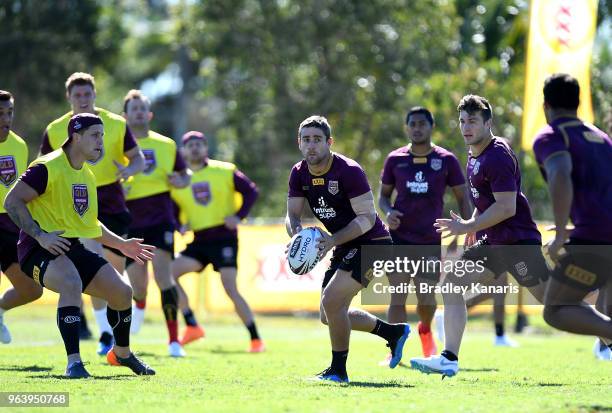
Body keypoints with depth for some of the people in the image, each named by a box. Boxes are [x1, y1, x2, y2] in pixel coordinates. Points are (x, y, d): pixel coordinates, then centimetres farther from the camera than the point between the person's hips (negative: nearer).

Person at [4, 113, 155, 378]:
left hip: (73, 247, 8)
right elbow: (12, 201, -17)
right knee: (72, 284, -37)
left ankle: (121, 353, 30)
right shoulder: (47, 168, -13)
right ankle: (73, 363, -35)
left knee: (122, 291, 2)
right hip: (41, 248, -8)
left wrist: (121, 244, 23)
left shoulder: (87, 176, 15)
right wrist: (40, 236, -26)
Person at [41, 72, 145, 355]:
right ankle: (105, 332, -15)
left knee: (116, 268, 8)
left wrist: (128, 169, -18)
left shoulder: (116, 124, -1)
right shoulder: (55, 131, -1)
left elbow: (138, 159, 4)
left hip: (113, 202, 2)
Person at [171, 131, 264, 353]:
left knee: (230, 289, -13)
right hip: (199, 241, 5)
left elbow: (251, 191, 1)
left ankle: (256, 339, -5)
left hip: (224, 237, -5)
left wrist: (239, 216, -12)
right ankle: (192, 326, -3)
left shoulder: (224, 171, -1)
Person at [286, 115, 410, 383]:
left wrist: (333, 240, -33)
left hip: (372, 243, -9)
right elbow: (293, 215, 3)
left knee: (331, 300, -21)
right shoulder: (299, 174, -2)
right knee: (329, 316, 13)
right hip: (345, 248, 9)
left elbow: (368, 217, -23)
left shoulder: (348, 171, -23)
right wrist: (298, 236, -21)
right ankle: (394, 332, 32)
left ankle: (338, 371, -6)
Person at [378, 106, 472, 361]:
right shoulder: (395, 159, 3)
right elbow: (383, 194, 13)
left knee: (427, 298, -1)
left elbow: (462, 198, 6)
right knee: (398, 297, -9)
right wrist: (388, 212, -9)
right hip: (399, 237, 1)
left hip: (431, 241, -1)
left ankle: (425, 330, 33)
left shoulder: (446, 160, -1)